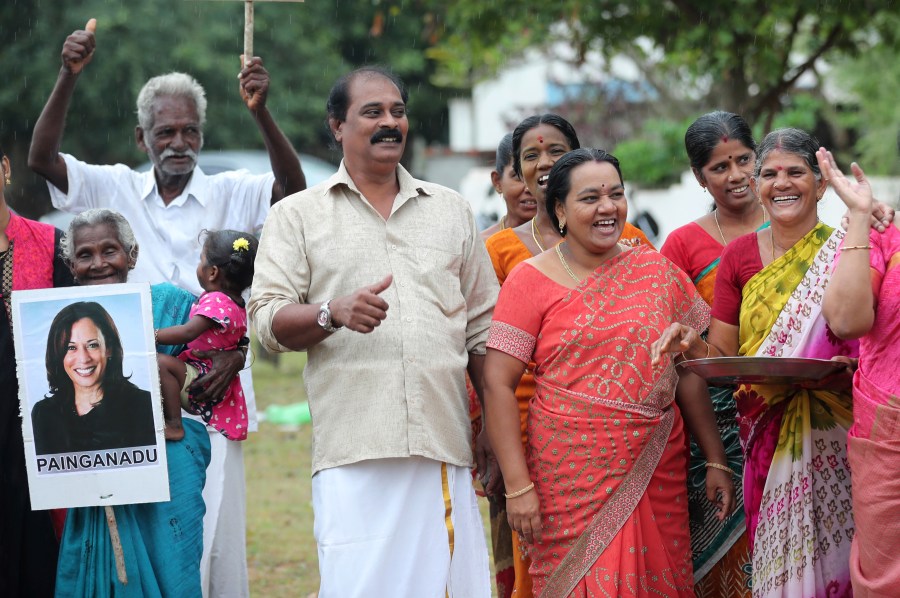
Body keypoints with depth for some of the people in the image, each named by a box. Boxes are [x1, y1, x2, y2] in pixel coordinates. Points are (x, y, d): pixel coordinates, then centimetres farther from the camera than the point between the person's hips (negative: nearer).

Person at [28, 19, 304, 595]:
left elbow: (294, 187, -12)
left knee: (215, 531, -2)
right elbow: (42, 159, -2)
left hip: (211, 390, -1)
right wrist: (68, 78, -16)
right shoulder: (117, 190, 8)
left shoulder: (229, 194, 4)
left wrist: (261, 112, -28)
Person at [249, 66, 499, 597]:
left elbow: (482, 332, 20)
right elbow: (267, 321, 2)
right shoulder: (297, 216, 12)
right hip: (354, 456, -2)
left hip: (445, 452, 3)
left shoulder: (452, 211, 20)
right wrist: (333, 313, -17)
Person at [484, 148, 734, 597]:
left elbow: (689, 373, 12)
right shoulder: (532, 280, -2)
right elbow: (497, 384, -6)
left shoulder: (658, 273, 9)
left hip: (658, 473, 3)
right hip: (572, 480, -3)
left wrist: (717, 461, 6)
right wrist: (517, 486, -13)